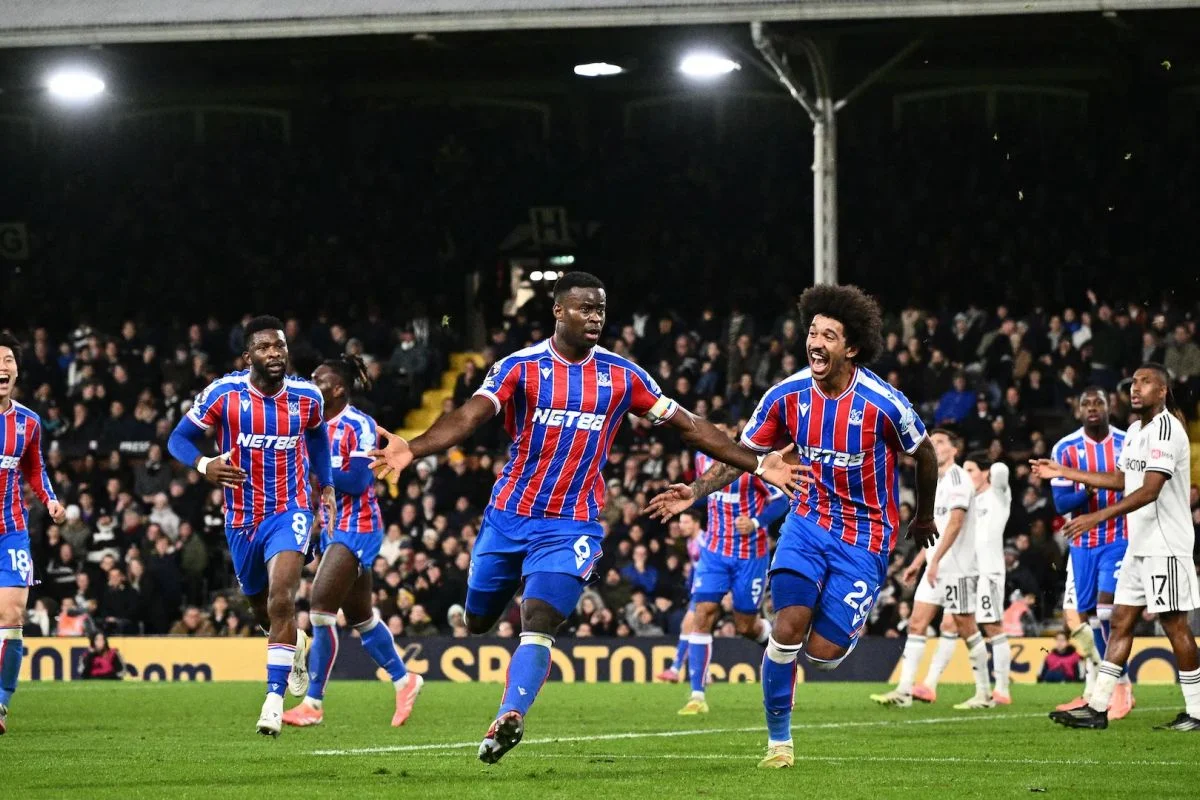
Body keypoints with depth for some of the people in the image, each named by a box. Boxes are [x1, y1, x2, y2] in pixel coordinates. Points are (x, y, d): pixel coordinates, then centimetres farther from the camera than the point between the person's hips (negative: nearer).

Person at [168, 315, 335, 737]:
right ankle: (295, 644, 53)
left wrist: (326, 487, 16)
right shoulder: (224, 393, -12)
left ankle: (274, 698, -22)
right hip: (242, 518, 1)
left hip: (290, 510, -1)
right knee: (261, 607, 17)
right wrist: (204, 465, -24)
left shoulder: (307, 396, -5)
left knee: (281, 596, -23)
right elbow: (179, 438, -5)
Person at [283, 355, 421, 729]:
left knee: (321, 607, -14)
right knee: (360, 617, 15)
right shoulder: (319, 426, 10)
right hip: (332, 527, 9)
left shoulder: (358, 426, -14)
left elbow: (357, 480, -21)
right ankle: (404, 681, 30)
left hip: (357, 527, -9)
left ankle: (313, 703, -11)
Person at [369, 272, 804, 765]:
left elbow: (687, 426, 6)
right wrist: (412, 449, -36)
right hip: (509, 515, 1)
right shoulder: (520, 367, -5)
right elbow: (470, 416, -18)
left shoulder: (622, 376, 1)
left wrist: (756, 464, 2)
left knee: (537, 623, -21)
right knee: (478, 622, 11)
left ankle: (509, 717, -30)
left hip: (572, 525, -1)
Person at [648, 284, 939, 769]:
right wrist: (694, 492, -11)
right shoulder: (787, 395, -8)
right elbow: (743, 454, 4)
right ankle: (778, 740, 0)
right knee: (787, 630, -17)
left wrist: (924, 518, 15)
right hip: (809, 520, 3)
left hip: (864, 537, -3)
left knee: (822, 654, -8)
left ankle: (855, 622, 30)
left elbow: (924, 454, 0)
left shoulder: (883, 404, -18)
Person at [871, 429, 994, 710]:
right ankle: (904, 691, -3)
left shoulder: (957, 477, -9)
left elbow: (955, 522, -19)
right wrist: (918, 562, 23)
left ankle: (984, 692, 6)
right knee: (917, 623, 0)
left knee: (965, 628, -3)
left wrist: (935, 559, -24)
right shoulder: (937, 482, 19)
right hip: (937, 567, 9)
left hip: (958, 567, -9)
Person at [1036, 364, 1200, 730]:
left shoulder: (1167, 430, -16)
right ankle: (1097, 707, 7)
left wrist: (1098, 517, -29)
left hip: (1166, 545, -9)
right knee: (1121, 620, 7)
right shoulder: (1134, 431, 15)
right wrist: (1063, 473, 23)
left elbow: (1150, 491, -24)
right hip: (1139, 545, 9)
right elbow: (1121, 480, 25)